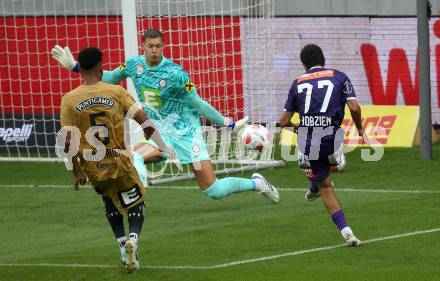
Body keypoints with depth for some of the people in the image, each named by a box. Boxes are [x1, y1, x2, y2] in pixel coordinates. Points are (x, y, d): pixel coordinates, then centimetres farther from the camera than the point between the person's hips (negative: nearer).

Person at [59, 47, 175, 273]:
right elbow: (144, 121, -7)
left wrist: (76, 172, 5)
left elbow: (69, 142, -7)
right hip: (120, 163, -2)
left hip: (92, 167, 2)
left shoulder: (69, 100, -6)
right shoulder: (117, 92, -7)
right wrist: (164, 147, 5)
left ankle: (122, 244, 16)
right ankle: (133, 238, -13)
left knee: (111, 202, 28)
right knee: (136, 204, 16)